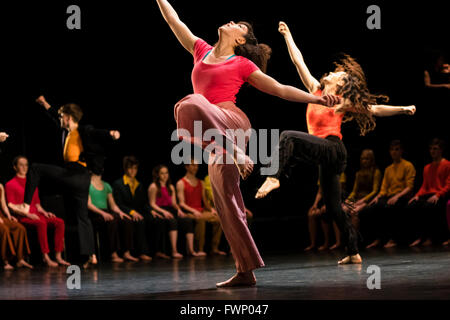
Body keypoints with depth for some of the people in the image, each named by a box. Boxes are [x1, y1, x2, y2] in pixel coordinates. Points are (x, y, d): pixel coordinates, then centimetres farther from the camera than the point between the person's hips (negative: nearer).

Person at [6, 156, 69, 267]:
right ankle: (45, 257, -38)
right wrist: (27, 214, -16)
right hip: (22, 217, -6)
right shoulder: (10, 185, 5)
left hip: (35, 215, 6)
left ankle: (58, 256, -23)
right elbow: (11, 206, -4)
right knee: (41, 223, -38)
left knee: (59, 222, -19)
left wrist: (44, 212, 5)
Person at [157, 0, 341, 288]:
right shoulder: (201, 50, 22)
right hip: (218, 138, 6)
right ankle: (246, 272, 7)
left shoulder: (243, 64, 9)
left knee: (191, 105, -34)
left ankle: (237, 153, -32)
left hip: (234, 123, -6)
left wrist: (317, 99, 2)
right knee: (227, 206, 3)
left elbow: (280, 89, 10)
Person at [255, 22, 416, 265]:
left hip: (332, 150, -7)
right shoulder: (316, 91, 18)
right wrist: (287, 36, 22)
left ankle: (274, 177, -41)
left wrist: (402, 109, -1)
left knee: (288, 136, -24)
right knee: (334, 207, 7)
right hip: (326, 159, 7)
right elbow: (299, 62, 21)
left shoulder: (342, 102, 3)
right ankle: (353, 253, 10)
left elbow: (373, 110, 6)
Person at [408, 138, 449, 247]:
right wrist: (417, 196, 2)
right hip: (428, 195, 6)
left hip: (441, 196, -6)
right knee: (412, 206, -23)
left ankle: (429, 237, -22)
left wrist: (437, 195, -21)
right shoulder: (427, 168, 23)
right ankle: (420, 236, -18)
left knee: (428, 206, -36)